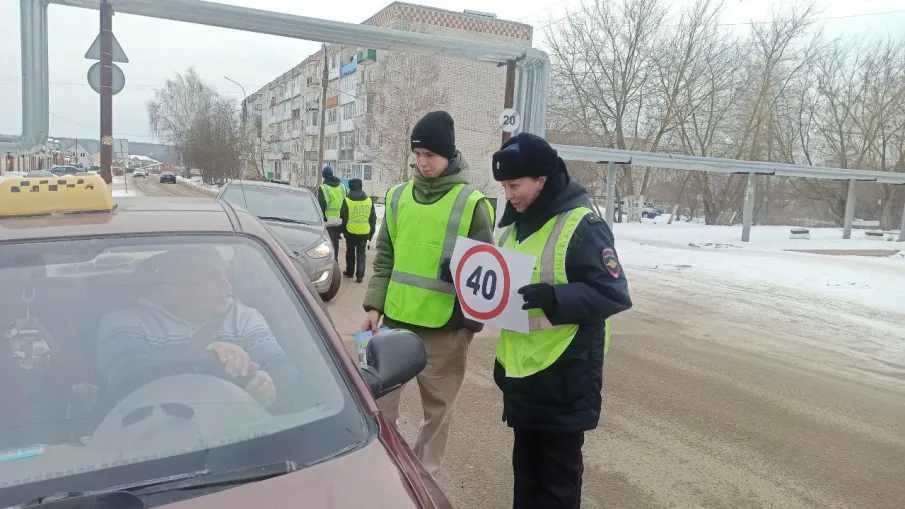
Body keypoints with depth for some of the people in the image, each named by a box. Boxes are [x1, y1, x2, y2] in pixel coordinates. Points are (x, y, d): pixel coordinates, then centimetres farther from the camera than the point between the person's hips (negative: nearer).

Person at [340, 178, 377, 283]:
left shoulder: (347, 200, -7)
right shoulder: (369, 200, 3)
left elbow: (343, 218, -3)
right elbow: (373, 218, 8)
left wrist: (343, 230, 10)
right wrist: (371, 233, 15)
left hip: (351, 232, -2)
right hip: (364, 232, 2)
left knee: (350, 252, 16)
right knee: (361, 253, 7)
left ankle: (350, 272, 27)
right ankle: (360, 275, -2)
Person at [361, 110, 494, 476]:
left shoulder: (471, 202, -5)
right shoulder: (399, 196, 7)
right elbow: (385, 258, 11)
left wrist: (471, 321, -6)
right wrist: (375, 305, 2)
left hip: (446, 326, -3)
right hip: (396, 319, 3)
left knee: (437, 407, 11)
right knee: (380, 398, 9)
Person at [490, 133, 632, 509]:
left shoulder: (582, 226, -15)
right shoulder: (515, 224, 10)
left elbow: (614, 294, -18)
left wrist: (555, 299, -31)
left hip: (564, 376, -7)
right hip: (520, 370, 8)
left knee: (558, 477, 7)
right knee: (525, 468, 20)